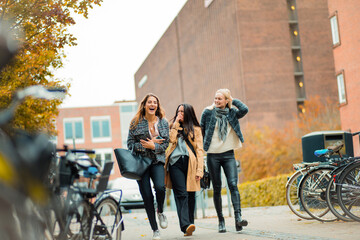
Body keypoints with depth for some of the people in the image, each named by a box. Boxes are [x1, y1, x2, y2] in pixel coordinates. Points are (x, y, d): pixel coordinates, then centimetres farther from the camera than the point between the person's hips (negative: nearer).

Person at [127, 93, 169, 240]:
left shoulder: (163, 123, 7)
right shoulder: (136, 122, 2)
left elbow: (166, 144, 6)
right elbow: (130, 143, 0)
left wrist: (153, 146, -12)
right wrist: (146, 145, -12)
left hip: (157, 161, 1)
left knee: (160, 187, -25)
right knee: (147, 196, -2)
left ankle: (160, 211, 8)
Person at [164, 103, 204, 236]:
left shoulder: (195, 129, 14)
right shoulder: (173, 126, 19)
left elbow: (199, 151, 6)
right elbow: (171, 139, -3)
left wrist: (199, 170, -3)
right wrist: (176, 123, 2)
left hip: (190, 163, 0)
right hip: (175, 162, 0)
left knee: (190, 195, 4)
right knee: (181, 194, -14)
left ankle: (190, 224, 17)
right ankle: (185, 225, -25)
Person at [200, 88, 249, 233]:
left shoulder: (232, 113, 6)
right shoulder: (208, 112, 3)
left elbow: (245, 110, -12)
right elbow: (201, 131, 8)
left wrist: (232, 100, -1)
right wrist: (201, 146, 3)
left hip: (228, 154, 1)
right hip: (213, 155, 0)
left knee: (233, 185, -15)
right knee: (217, 189, 4)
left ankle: (238, 218, -23)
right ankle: (221, 221, 11)